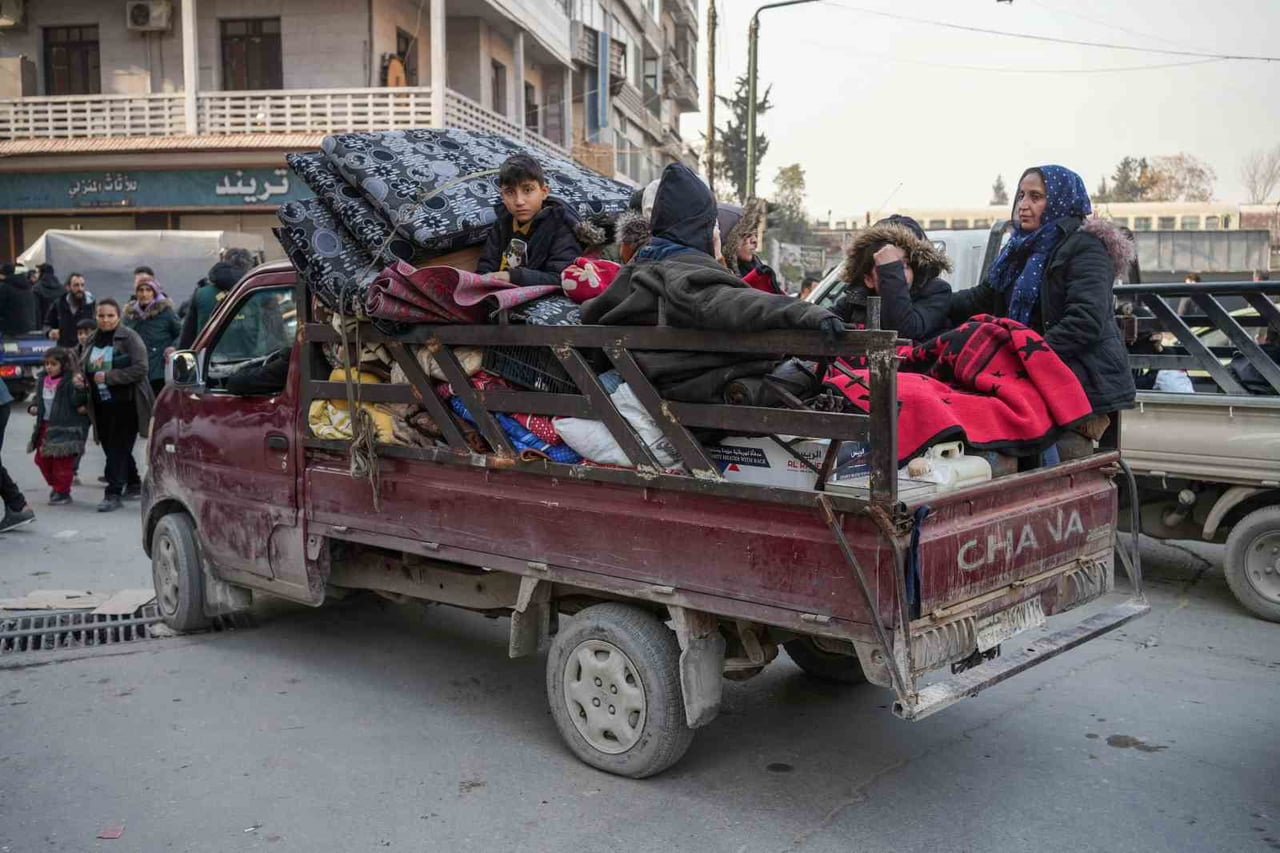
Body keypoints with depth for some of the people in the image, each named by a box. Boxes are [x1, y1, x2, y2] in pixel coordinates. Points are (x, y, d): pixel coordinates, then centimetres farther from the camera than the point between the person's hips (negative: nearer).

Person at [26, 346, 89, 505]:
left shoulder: (70, 380, -13)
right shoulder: (44, 379, 10)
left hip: (64, 427, -8)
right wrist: (33, 407, 6)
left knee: (63, 461, -1)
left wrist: (79, 388, -37)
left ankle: (62, 492, 11)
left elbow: (77, 401, -20)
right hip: (45, 425, 8)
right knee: (41, 459, 16)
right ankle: (55, 485, 34)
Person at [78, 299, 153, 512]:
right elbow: (84, 365, 25)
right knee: (111, 446, 14)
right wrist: (80, 376, 2)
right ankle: (133, 484, 31)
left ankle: (113, 494, -6)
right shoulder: (93, 340, 12)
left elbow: (140, 369, -17)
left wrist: (108, 376, -20)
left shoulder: (129, 338, -9)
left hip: (126, 404, -7)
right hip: (102, 405, 7)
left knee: (118, 448, -8)